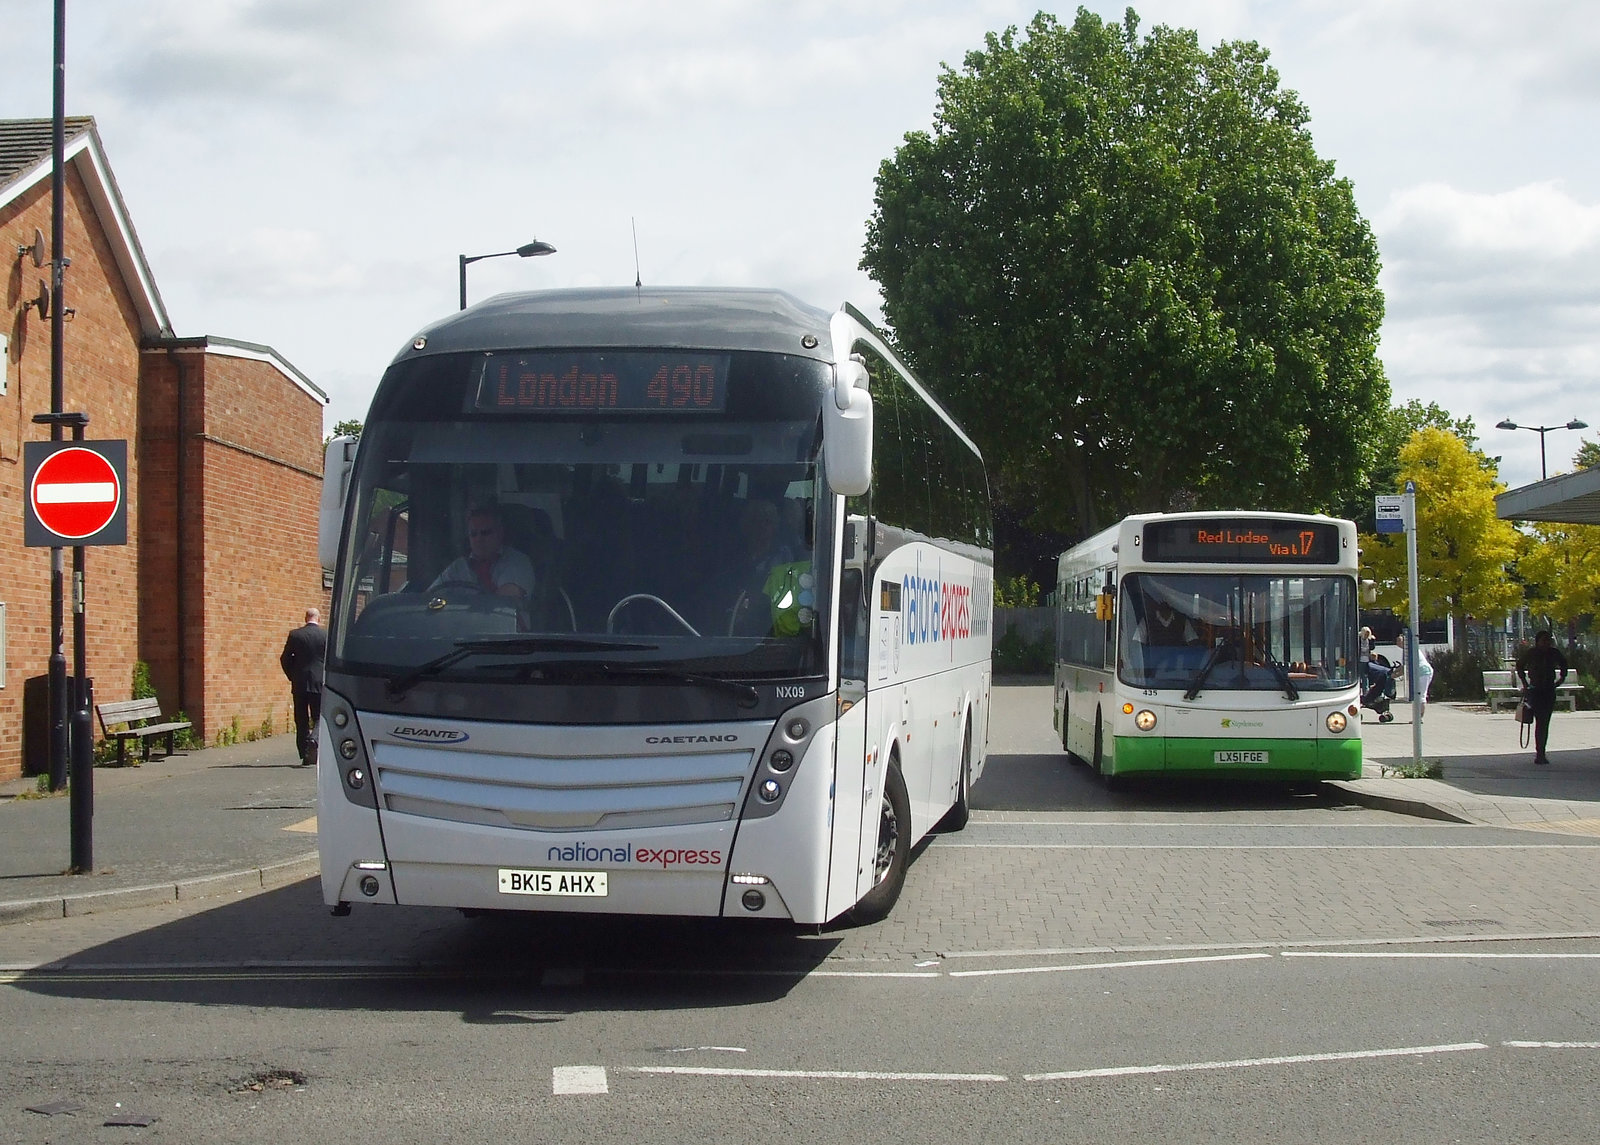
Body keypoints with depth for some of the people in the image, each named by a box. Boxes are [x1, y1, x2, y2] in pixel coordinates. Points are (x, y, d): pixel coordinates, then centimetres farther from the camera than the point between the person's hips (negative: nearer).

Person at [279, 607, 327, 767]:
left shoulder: (295, 634, -1)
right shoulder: (326, 636, -4)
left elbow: (285, 659, 2)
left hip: (299, 684, 1)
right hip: (319, 684, -1)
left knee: (301, 721, 8)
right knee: (319, 718, 6)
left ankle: (305, 756, 8)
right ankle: (313, 740, -23)